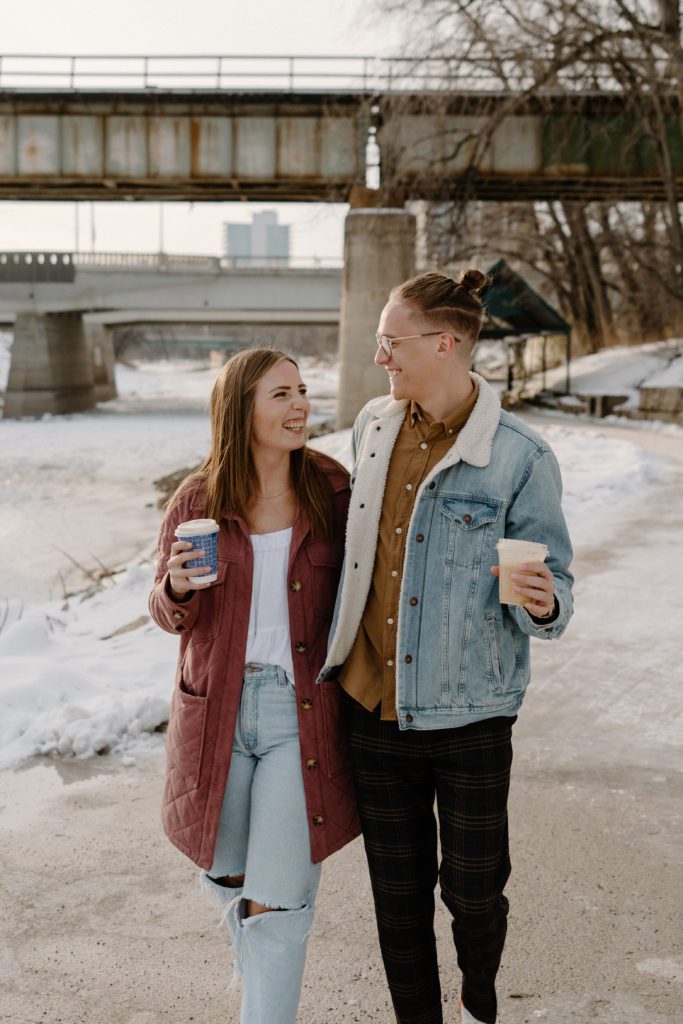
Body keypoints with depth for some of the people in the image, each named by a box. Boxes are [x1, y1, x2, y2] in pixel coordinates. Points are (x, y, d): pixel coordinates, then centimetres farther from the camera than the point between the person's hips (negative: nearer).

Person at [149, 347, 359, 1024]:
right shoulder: (196, 502, -4)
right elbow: (169, 614, 5)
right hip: (218, 710, 2)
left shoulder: (332, 490, -4)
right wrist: (179, 587, -18)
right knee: (228, 875, 18)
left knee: (277, 897, -4)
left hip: (302, 714, -1)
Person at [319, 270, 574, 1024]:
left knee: (473, 890, 10)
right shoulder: (372, 426, 2)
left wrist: (543, 605, -32)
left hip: (468, 713, -4)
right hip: (374, 705, 4)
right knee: (398, 892, 14)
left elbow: (553, 582, -9)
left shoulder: (519, 457, -13)